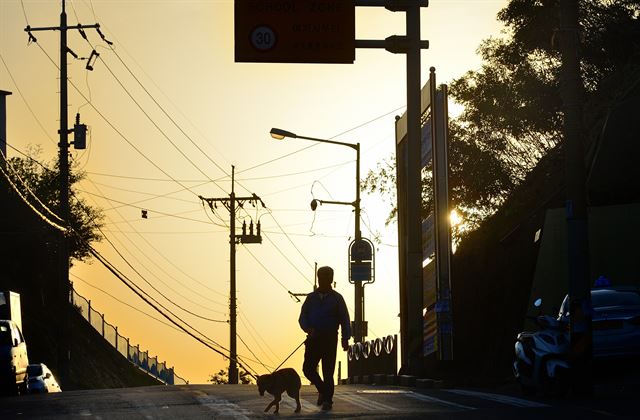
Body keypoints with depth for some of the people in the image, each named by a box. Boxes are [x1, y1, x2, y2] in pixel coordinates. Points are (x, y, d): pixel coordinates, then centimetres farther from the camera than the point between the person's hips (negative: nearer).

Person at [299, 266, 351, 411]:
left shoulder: (336, 298, 3)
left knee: (328, 370, -3)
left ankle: (327, 400, 6)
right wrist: (309, 329, -13)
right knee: (308, 368, -4)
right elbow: (302, 317, 8)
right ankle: (323, 390, 16)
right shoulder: (311, 297, 10)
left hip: (330, 339, -3)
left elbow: (345, 320, 2)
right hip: (314, 338, 3)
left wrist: (345, 339, -9)